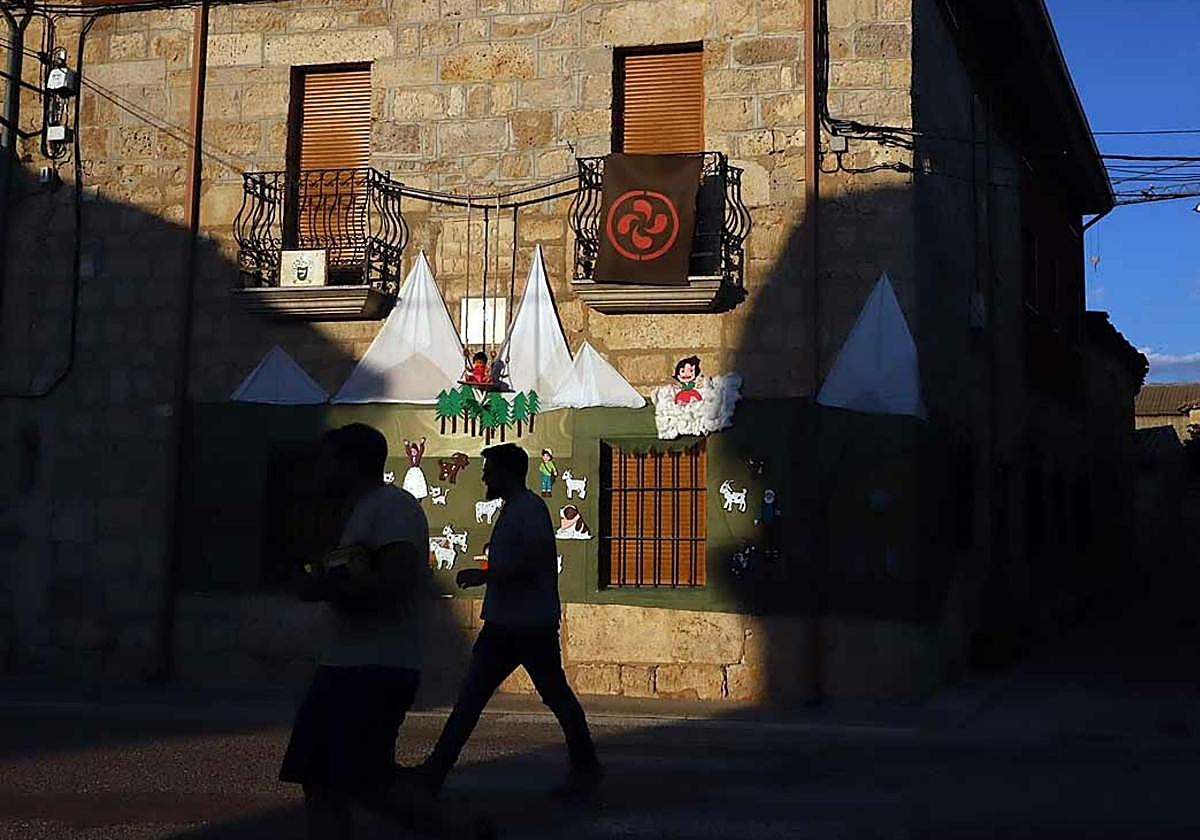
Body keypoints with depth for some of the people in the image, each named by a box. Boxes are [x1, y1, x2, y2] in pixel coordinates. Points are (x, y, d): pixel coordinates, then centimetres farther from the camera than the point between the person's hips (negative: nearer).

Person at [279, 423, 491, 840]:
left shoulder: (394, 507, -12)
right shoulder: (363, 511, 21)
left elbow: (392, 588, -23)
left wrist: (325, 588, -12)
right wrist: (325, 582, 3)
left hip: (378, 670, -10)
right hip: (345, 666, 10)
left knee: (366, 783, -9)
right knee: (320, 782, 7)